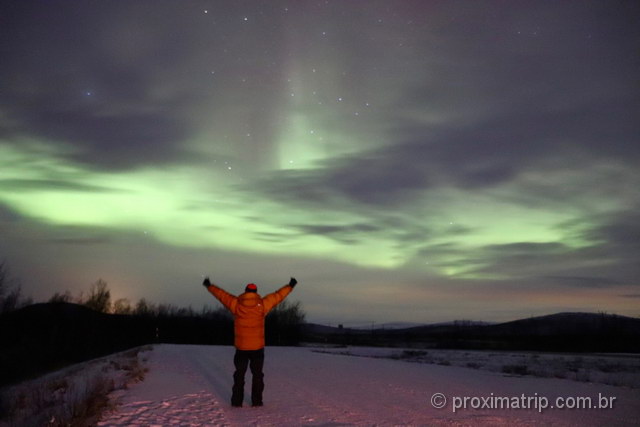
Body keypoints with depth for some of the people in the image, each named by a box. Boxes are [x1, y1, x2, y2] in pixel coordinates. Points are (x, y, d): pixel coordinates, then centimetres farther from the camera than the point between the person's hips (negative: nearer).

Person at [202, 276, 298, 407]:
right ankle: (256, 401, 10)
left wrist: (209, 286, 19)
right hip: (258, 347, -1)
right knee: (257, 374, 11)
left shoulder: (236, 304, -6)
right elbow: (278, 295, 1)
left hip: (241, 348, 1)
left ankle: (237, 401, 14)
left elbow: (221, 294, 5)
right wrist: (290, 286, 14)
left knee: (239, 374, 13)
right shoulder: (262, 305, -8)